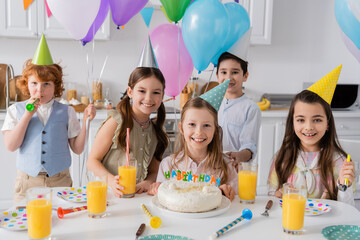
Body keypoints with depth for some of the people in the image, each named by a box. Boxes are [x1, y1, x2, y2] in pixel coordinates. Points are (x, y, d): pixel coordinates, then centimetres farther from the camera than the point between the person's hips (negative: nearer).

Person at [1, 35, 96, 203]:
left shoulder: (66, 112, 4)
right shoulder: (16, 110, 5)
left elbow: (77, 149, 3)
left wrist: (85, 121, -9)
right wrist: (28, 114, -11)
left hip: (60, 180, 0)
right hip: (27, 181, 0)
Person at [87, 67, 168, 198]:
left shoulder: (156, 130, 9)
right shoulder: (116, 122, -6)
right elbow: (92, 161, -4)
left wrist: (147, 183, -6)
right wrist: (112, 180, -21)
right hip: (108, 193, -4)